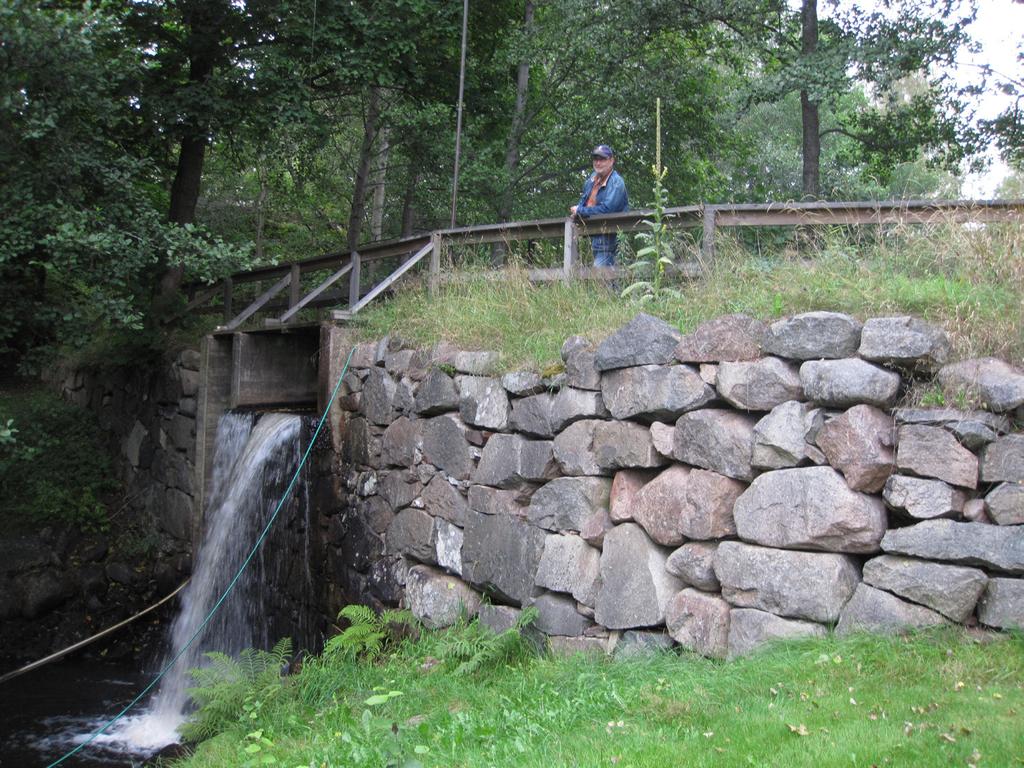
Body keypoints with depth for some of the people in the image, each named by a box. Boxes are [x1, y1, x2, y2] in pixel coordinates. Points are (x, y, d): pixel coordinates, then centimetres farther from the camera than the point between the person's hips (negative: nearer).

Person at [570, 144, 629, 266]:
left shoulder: (616, 183, -18)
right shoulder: (593, 177, 10)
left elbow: (606, 209, -27)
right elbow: (584, 199, 25)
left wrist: (580, 211, -17)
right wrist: (576, 212, 1)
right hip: (593, 233, 9)